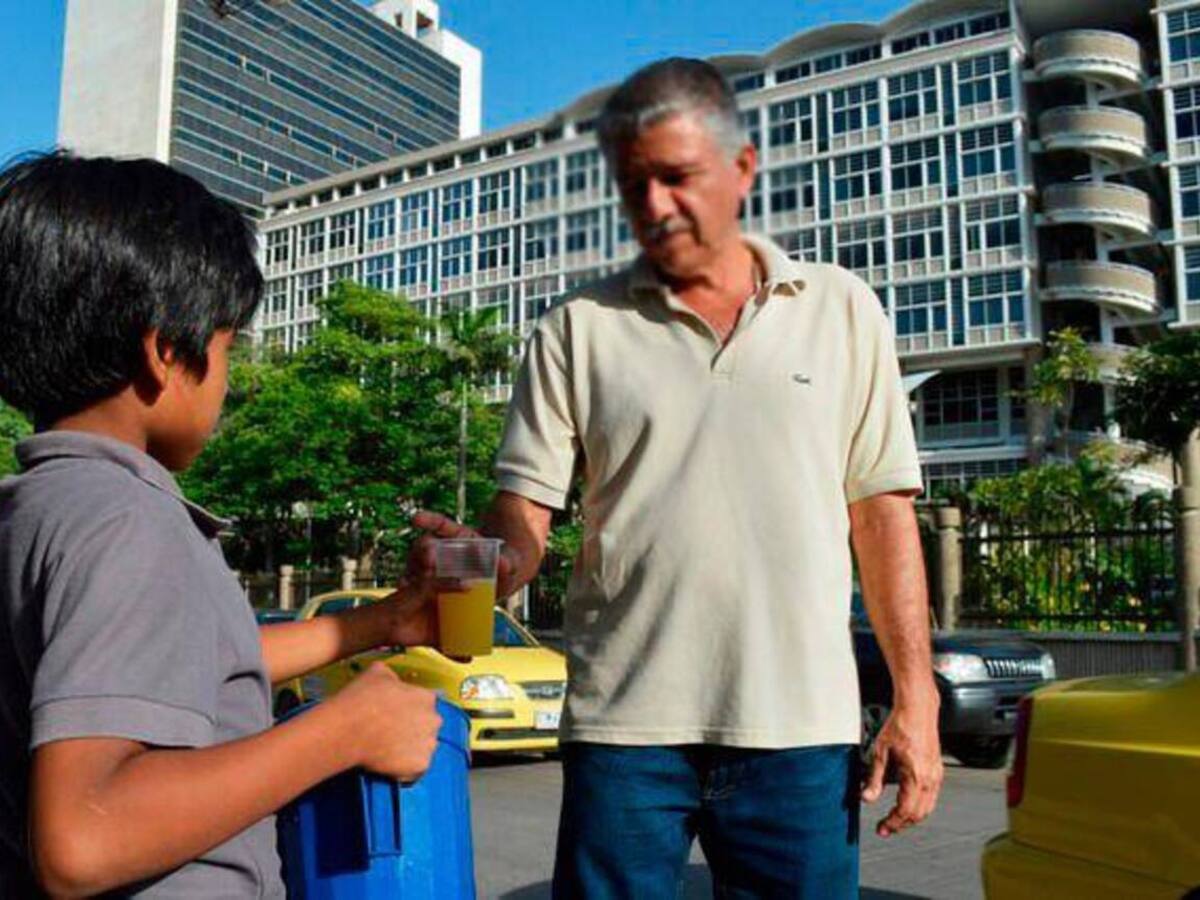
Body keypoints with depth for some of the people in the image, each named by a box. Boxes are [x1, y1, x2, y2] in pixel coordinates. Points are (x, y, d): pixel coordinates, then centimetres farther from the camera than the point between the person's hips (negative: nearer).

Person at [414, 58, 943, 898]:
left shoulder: (843, 310, 6)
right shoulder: (578, 331, 4)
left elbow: (882, 511, 5)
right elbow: (523, 520, 2)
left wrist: (916, 699, 0)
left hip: (802, 728, 1)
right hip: (625, 725, 0)